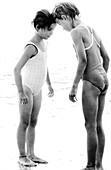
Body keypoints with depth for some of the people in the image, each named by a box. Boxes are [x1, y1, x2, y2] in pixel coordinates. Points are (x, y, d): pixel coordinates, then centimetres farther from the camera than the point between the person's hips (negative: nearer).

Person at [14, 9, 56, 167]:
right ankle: (22, 156, 6)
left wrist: (49, 84, 23)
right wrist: (21, 93, -27)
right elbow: (17, 69, -27)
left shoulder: (44, 42, 5)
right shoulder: (31, 47, -22)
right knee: (24, 123, -1)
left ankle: (31, 154, 18)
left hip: (37, 90, 8)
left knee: (33, 123, 11)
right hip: (27, 89, -8)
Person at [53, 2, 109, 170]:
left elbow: (82, 59, -21)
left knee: (91, 127, -2)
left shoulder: (76, 31, -11)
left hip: (91, 81, -9)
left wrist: (74, 86, -17)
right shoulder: (92, 30, 16)